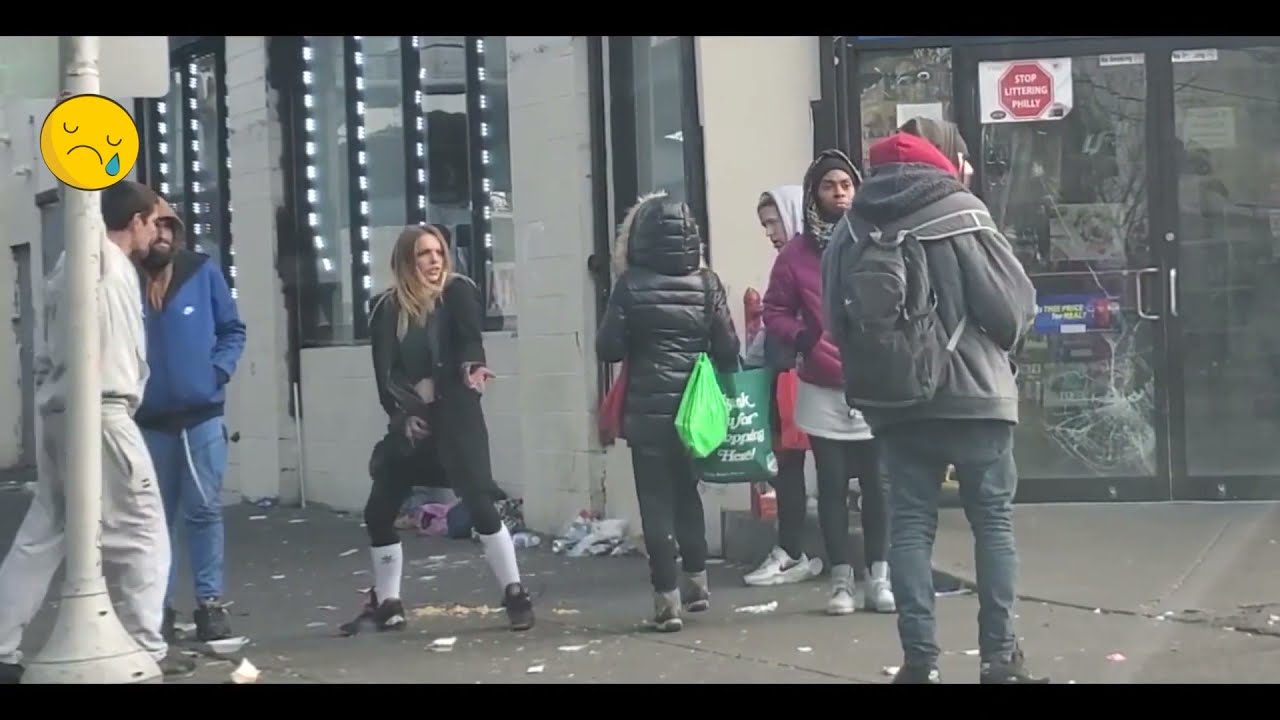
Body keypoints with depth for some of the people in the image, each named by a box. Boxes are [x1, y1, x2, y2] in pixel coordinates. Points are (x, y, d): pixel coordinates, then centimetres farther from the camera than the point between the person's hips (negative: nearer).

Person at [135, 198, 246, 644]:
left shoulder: (203, 272, 0)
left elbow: (233, 330, 5)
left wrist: (218, 372, -7)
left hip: (202, 413, 0)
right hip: (150, 418, 1)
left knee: (204, 509, 1)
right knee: (158, 514, 9)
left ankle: (210, 601, 7)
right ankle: (159, 603, 16)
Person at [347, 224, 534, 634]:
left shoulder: (458, 292, -2)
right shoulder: (388, 308, 4)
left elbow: (471, 337, -18)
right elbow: (384, 372, 0)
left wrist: (473, 367, -37)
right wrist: (402, 414, -13)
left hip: (456, 417, -4)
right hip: (410, 421, 4)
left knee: (479, 503, -15)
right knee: (378, 512, 6)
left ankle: (516, 596, -3)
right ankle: (387, 604, 22)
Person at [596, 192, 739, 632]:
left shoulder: (631, 285, -8)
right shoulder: (706, 283, -1)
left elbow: (608, 348, -8)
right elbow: (728, 349, -3)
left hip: (648, 411, -3)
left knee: (657, 502, 2)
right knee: (687, 492, 21)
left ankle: (669, 601, 0)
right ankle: (696, 583, 31)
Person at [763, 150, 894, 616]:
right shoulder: (796, 254, 2)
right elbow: (775, 312, 2)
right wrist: (809, 342, -13)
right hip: (822, 391, 0)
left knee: (877, 484, 2)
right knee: (832, 486, 4)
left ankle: (878, 577, 11)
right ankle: (842, 581, 11)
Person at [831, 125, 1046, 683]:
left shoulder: (853, 228, 4)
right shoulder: (960, 213, -9)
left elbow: (837, 320, 6)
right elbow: (1013, 306, -10)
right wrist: (1000, 342, 11)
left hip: (895, 400, 4)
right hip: (972, 393, -3)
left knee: (910, 523, 7)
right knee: (993, 518, 7)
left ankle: (919, 660, 5)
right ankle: (999, 656, 9)